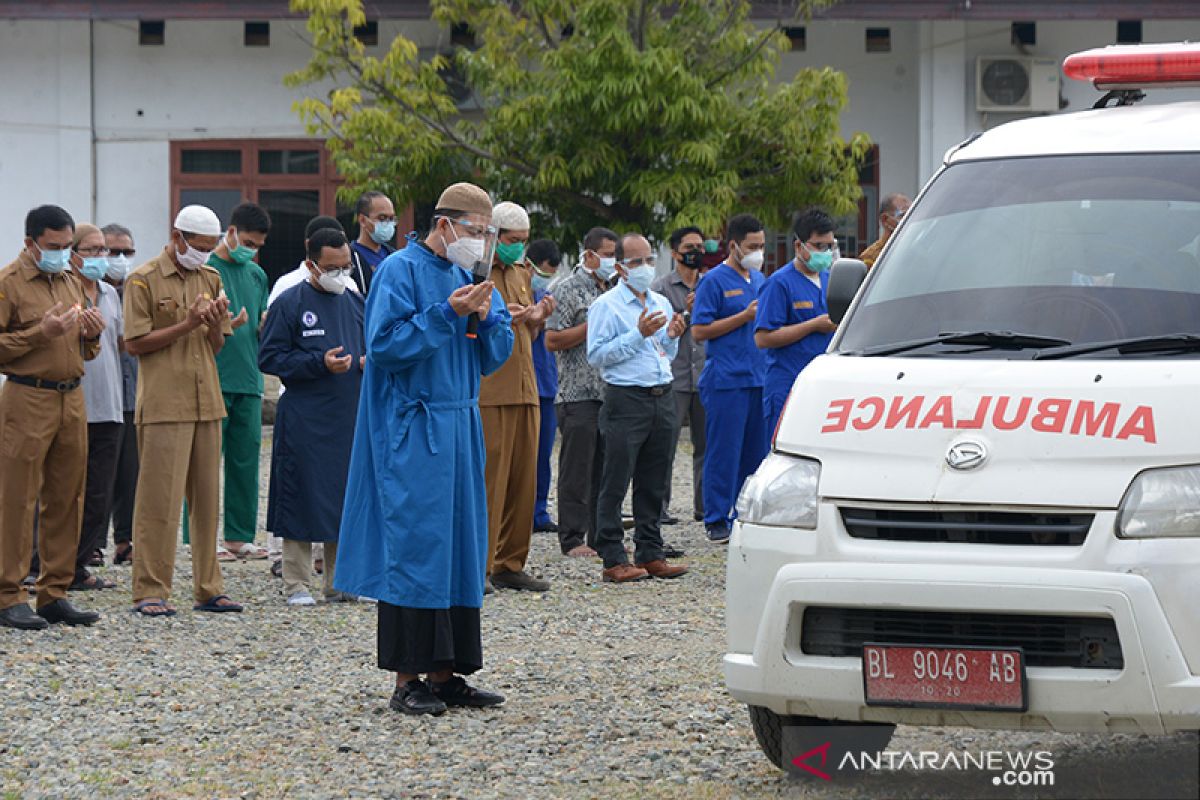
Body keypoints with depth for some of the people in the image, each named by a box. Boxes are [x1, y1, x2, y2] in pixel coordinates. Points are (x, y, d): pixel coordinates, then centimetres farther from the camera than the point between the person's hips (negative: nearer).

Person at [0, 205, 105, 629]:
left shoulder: (72, 283, 17)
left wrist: (92, 335, 4)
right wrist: (41, 332, -18)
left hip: (72, 399, 7)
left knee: (66, 499, 7)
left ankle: (54, 594, 14)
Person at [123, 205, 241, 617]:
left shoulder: (210, 279, 15)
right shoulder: (143, 280, -3)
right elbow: (136, 343, -8)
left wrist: (217, 325, -5)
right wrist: (187, 325, -15)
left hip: (207, 403, 6)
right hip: (163, 406, -6)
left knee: (206, 497, 8)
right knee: (159, 500, -7)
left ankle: (208, 588, 14)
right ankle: (150, 591, -3)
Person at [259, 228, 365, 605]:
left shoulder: (356, 303, 13)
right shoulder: (289, 304, -4)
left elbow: (372, 347, 26)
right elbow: (269, 358, -7)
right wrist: (319, 363, -16)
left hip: (351, 418, 5)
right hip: (304, 422, -5)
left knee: (348, 500, 7)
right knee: (301, 501, -3)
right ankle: (296, 584, 4)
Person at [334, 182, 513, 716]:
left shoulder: (468, 276, 15)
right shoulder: (401, 271, -8)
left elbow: (496, 355, 14)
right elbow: (385, 343, -17)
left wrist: (487, 317, -6)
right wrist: (447, 314, -20)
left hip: (459, 430, 8)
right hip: (410, 434, -8)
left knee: (460, 545, 7)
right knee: (415, 546, -8)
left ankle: (445, 673, 12)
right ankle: (407, 679, -5)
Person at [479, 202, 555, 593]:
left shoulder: (521, 273, 21)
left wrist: (536, 319, 7)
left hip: (524, 390, 8)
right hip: (488, 393, -8)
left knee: (523, 481, 7)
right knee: (488, 480, -9)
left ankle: (510, 565, 13)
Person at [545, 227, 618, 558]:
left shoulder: (609, 291, 19)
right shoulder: (569, 289, -5)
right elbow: (552, 341, -12)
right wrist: (593, 326, -15)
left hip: (608, 393, 7)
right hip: (578, 395, -7)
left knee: (604, 469, 9)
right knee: (577, 470, -5)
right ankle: (572, 539, -2)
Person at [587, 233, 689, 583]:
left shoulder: (661, 303, 18)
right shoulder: (607, 305, -3)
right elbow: (597, 355, -12)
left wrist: (672, 337, 4)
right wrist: (639, 335, -15)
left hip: (662, 398, 7)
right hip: (626, 399, -7)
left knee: (654, 483, 10)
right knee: (616, 483, -4)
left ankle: (650, 553, 17)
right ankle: (614, 559, -3)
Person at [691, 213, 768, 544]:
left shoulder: (760, 280, 17)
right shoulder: (714, 281, -5)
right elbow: (699, 331, -10)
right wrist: (744, 317, -13)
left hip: (758, 378, 7)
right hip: (726, 380, -7)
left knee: (754, 451, 8)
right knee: (724, 452, -5)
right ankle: (716, 520, 0)